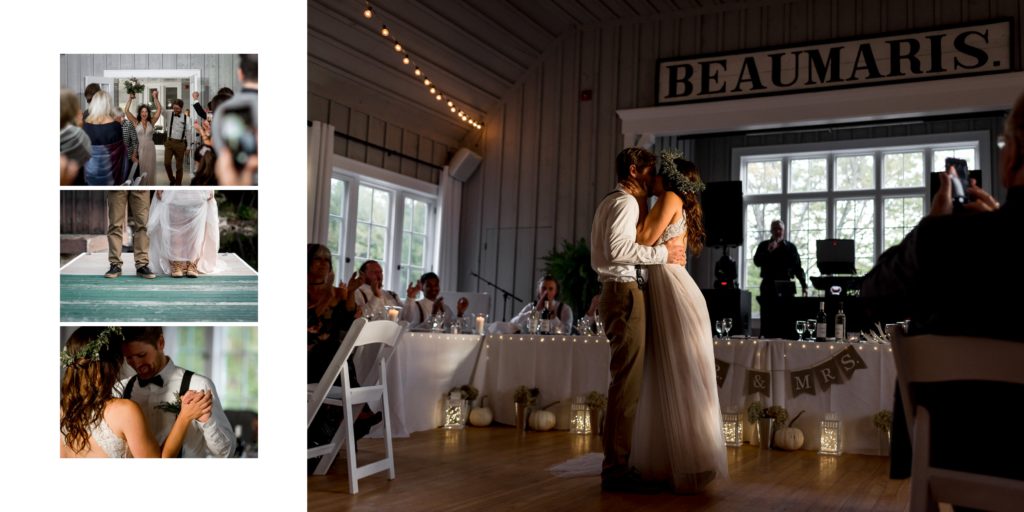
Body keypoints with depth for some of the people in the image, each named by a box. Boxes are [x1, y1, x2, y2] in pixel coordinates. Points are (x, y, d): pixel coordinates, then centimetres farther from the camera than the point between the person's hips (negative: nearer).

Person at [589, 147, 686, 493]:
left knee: (625, 380, 13)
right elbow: (617, 249, -24)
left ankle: (615, 462, 19)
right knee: (628, 381, -10)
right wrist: (662, 253, -17)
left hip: (615, 291, 11)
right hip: (625, 292, -11)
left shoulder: (611, 202, 22)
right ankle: (616, 470, -7)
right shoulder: (626, 202, -9)